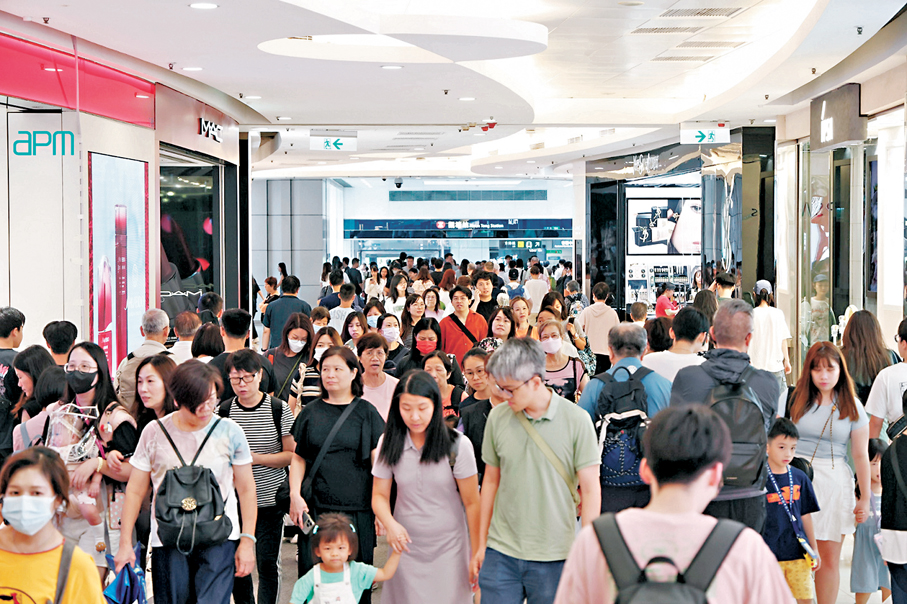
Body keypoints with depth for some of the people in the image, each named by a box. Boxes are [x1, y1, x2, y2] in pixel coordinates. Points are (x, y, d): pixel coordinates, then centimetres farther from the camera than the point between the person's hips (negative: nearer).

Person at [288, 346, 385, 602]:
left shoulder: (366, 412, 4)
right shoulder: (310, 412, 10)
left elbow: (377, 461, 3)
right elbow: (298, 458, 12)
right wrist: (295, 495, -2)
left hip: (357, 509, -1)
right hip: (315, 508, 1)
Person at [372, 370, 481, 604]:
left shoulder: (458, 445, -10)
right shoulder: (389, 443, -2)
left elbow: (472, 503, -6)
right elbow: (379, 495, 4)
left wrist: (477, 555, -5)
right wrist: (390, 525, -17)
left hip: (449, 548, -2)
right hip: (406, 544, 2)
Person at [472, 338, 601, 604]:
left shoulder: (576, 420, -8)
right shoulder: (497, 417, 1)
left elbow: (591, 489, -3)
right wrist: (481, 544, 14)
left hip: (554, 557, -2)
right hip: (501, 552, 3)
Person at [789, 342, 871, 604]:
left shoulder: (851, 407, 5)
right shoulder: (796, 399, 6)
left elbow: (861, 455, 6)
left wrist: (865, 498, 5)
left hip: (834, 482, 0)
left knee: (829, 557, 3)